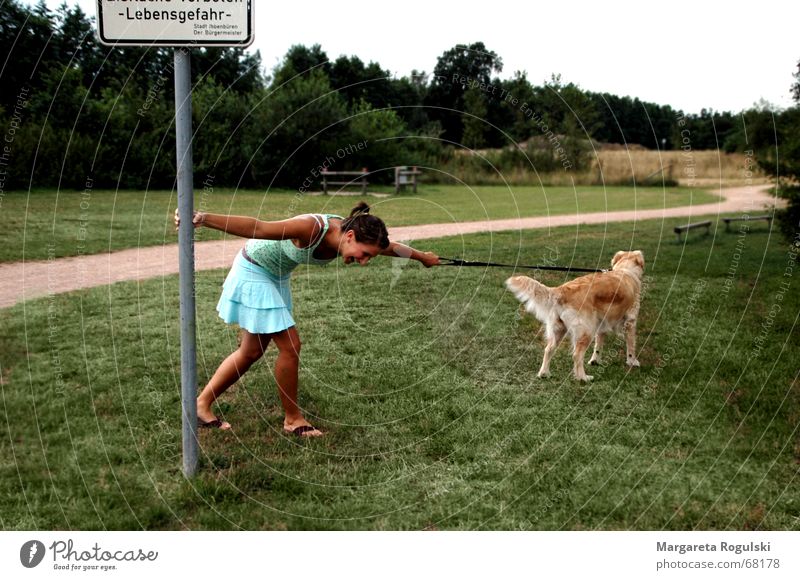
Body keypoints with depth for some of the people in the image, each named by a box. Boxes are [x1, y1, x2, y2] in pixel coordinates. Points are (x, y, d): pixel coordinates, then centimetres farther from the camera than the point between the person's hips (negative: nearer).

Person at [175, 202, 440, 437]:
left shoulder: (351, 233, -13)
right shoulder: (312, 228, -36)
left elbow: (392, 247, 6)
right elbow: (256, 228, -43)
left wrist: (423, 257, 22)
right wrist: (204, 219, -51)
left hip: (276, 276, 8)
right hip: (253, 272, -8)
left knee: (252, 351, 12)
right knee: (290, 345, -8)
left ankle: (201, 404, 24)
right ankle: (293, 420, 9)